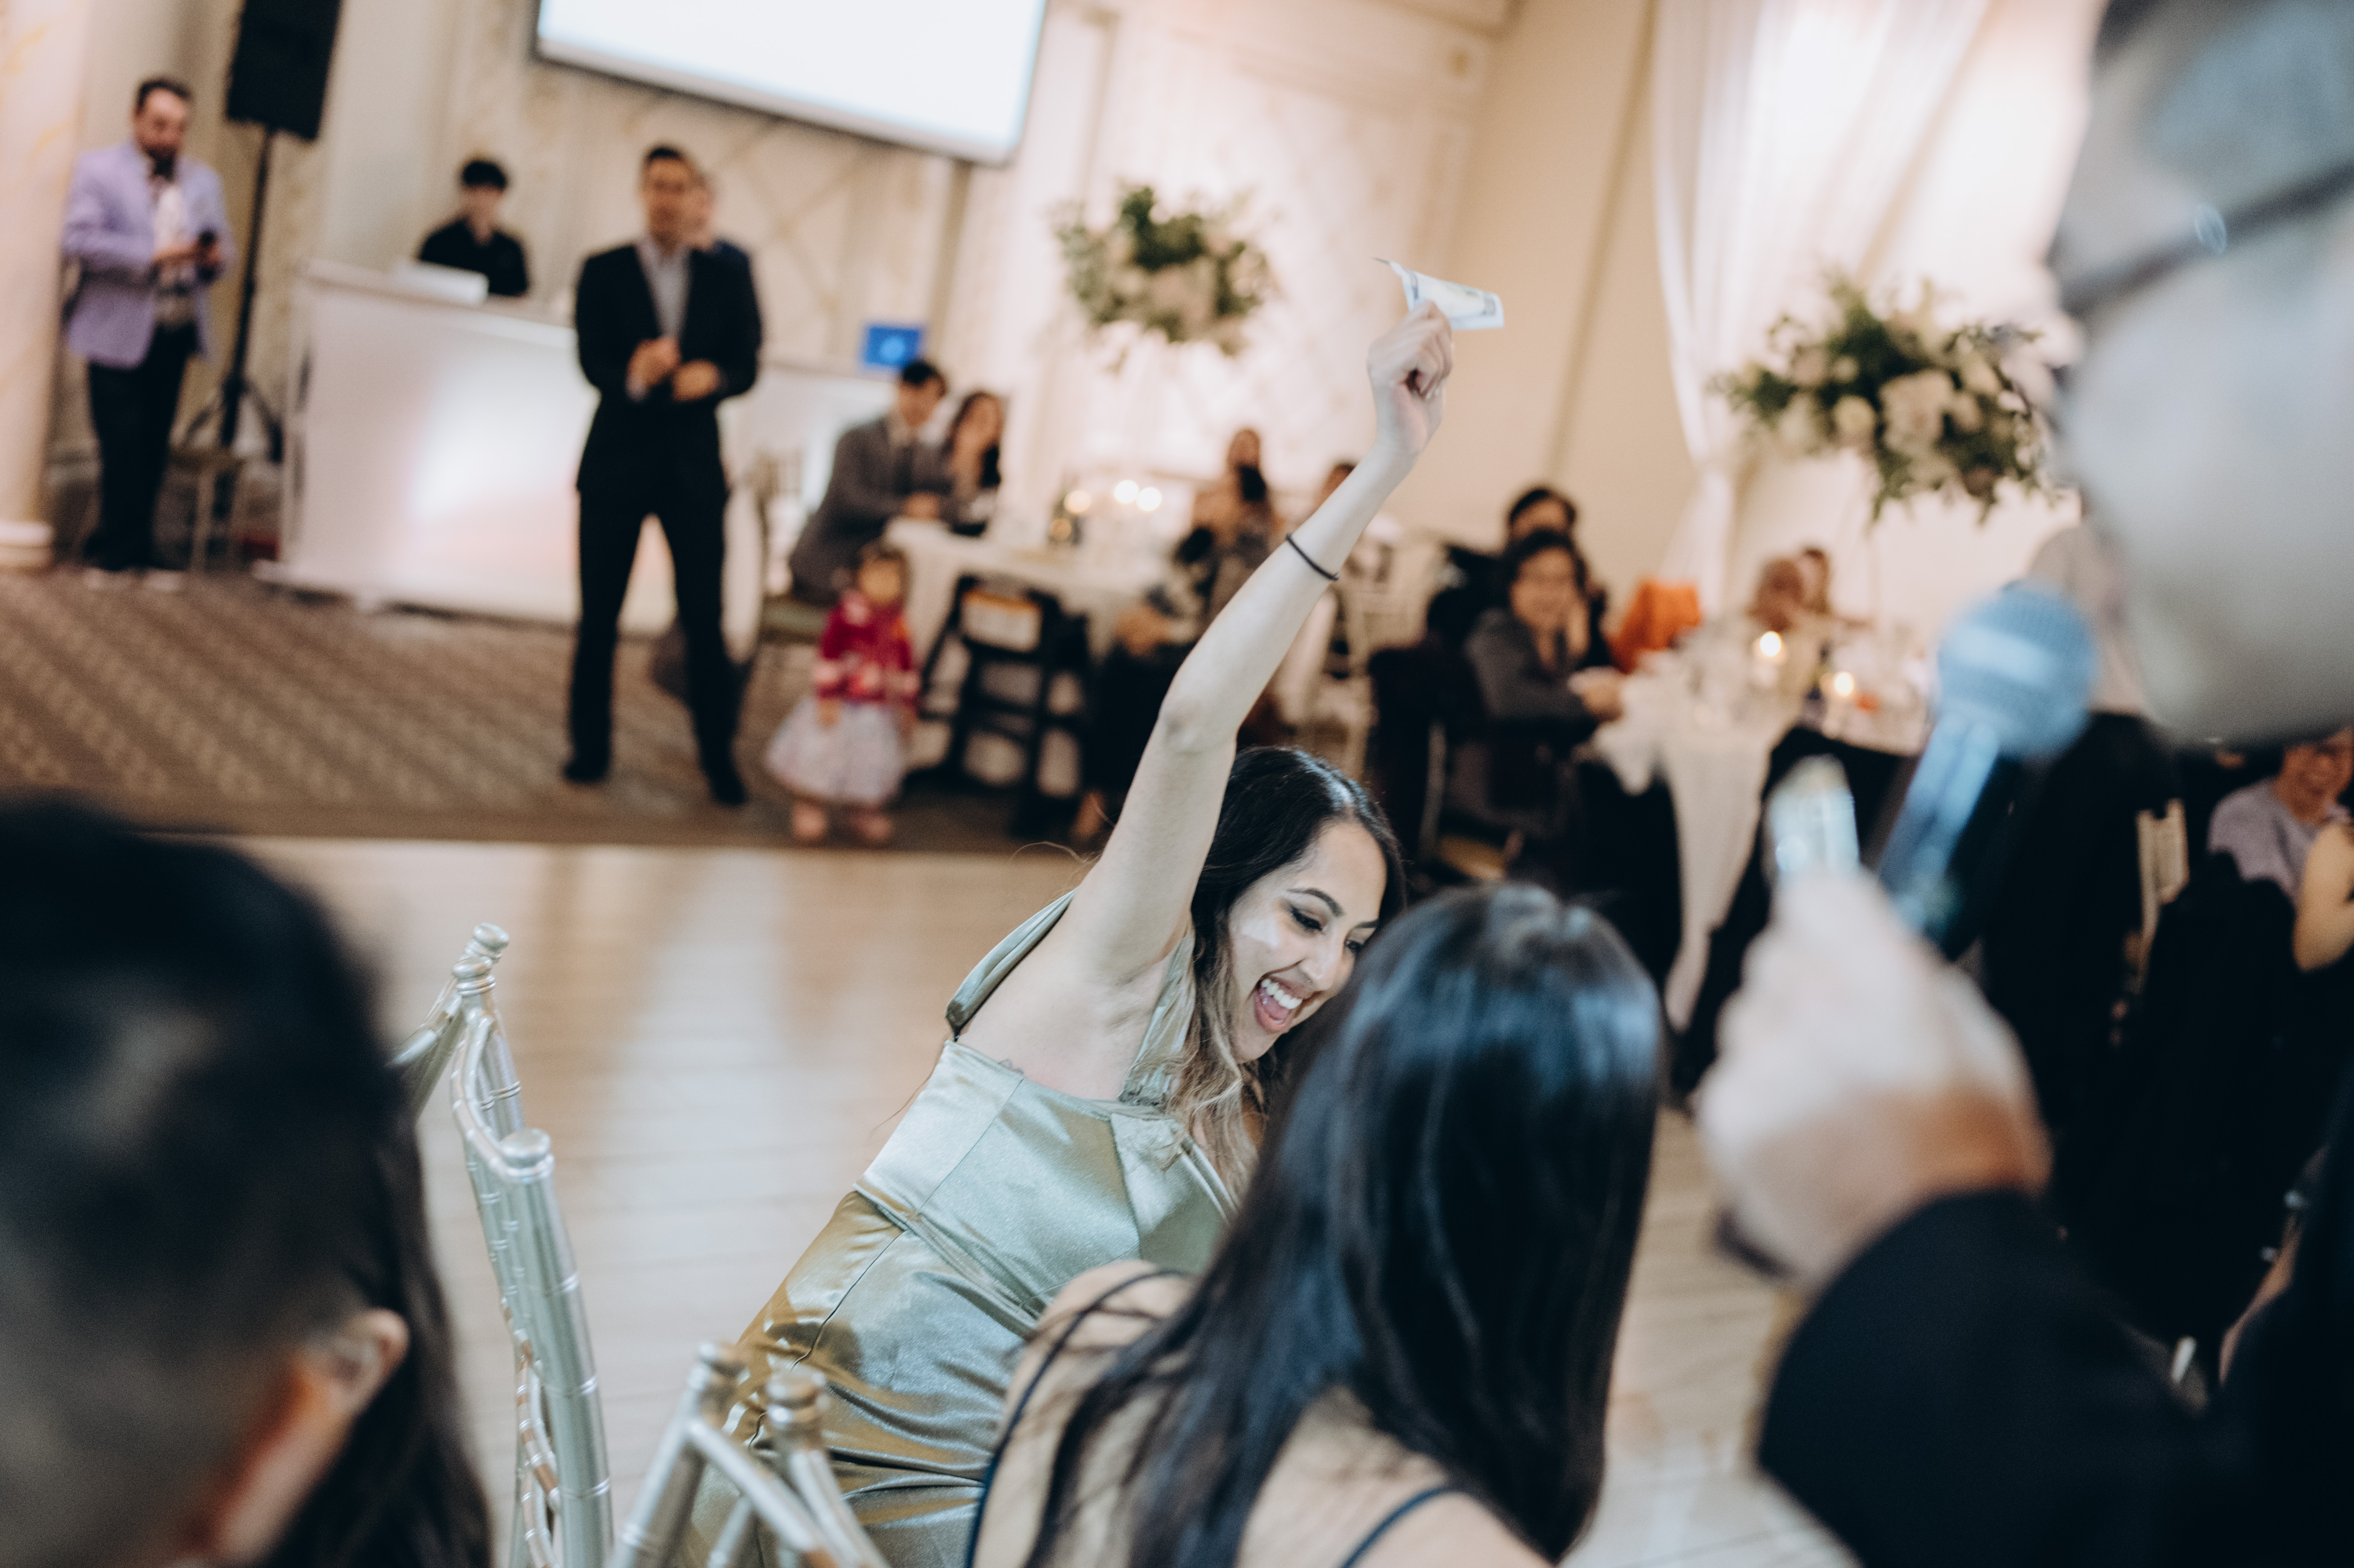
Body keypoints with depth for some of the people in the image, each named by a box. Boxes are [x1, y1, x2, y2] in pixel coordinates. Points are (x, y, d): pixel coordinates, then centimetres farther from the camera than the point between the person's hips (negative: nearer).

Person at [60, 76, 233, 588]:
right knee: (123, 445, -7)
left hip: (176, 333, 5)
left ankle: (120, 551, 17)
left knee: (154, 448, 7)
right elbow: (80, 240, -11)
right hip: (119, 330, -5)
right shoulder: (97, 168, 1)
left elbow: (223, 248, 15)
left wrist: (216, 256, -10)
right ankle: (120, 552, 4)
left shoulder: (204, 180, 16)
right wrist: (154, 255, -22)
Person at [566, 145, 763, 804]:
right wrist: (635, 378, -31)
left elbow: (748, 365, 1)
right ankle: (591, 747, 18)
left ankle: (720, 755, 8)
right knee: (599, 614, 5)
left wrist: (712, 376, -22)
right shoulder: (603, 272, 2)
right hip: (618, 459, 0)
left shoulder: (727, 280, 8)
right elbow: (593, 362, -8)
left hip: (694, 465, 1)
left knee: (705, 615, -2)